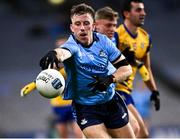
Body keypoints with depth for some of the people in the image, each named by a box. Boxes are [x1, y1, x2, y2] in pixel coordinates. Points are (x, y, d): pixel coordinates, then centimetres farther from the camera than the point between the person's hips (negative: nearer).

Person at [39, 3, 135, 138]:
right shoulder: (72, 45, -19)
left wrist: (110, 79, -22)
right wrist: (55, 54, -69)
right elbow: (65, 51, -45)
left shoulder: (103, 41, -6)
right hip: (85, 108, -4)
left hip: (112, 103, 4)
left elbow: (126, 68, -3)